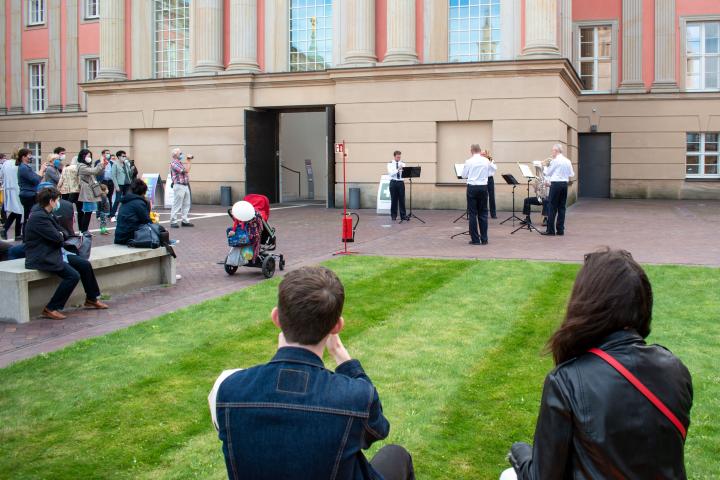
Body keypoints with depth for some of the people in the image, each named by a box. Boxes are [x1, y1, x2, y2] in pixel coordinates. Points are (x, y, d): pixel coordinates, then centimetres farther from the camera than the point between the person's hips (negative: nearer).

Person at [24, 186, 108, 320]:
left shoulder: (46, 214, 10)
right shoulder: (39, 217, -21)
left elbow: (61, 231, 17)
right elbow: (57, 238, -21)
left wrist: (60, 234, -4)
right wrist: (61, 235, 0)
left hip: (55, 252, 10)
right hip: (42, 258, -10)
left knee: (85, 265, 5)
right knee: (73, 275, -24)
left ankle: (91, 299, 19)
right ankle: (50, 309, -14)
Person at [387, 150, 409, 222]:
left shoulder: (402, 163, 8)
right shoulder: (390, 164, 1)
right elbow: (391, 173, -13)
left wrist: (403, 169, -23)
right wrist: (398, 169, -26)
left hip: (401, 182, 2)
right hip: (393, 183, -2)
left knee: (402, 199, -1)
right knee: (394, 199, 2)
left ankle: (403, 215, 2)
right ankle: (393, 215, 11)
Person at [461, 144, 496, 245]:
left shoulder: (469, 161, -7)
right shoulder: (486, 161, 1)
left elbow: (464, 175, 3)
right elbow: (494, 169, 17)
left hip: (472, 187, -3)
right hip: (483, 187, 3)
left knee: (472, 214, 2)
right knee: (483, 213, 9)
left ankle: (475, 239, 1)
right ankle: (484, 239, 9)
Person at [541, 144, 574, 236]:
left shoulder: (555, 160, -9)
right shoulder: (568, 161, 9)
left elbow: (547, 173, -1)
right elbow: (571, 174, 12)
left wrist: (546, 166, 18)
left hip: (556, 184, -6)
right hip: (565, 184, 6)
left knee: (552, 207, -3)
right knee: (561, 207, 9)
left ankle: (550, 230, -5)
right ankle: (560, 229, 8)